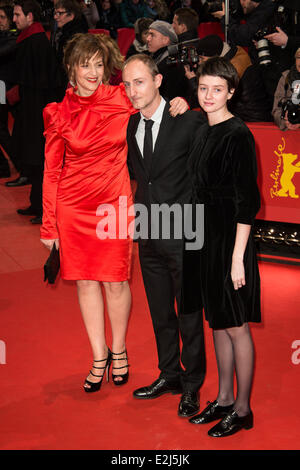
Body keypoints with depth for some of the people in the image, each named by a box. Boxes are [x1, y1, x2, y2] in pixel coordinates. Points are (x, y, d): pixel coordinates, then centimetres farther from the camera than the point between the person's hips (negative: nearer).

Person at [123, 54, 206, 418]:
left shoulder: (188, 121, -13)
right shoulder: (132, 125, 6)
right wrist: (144, 212, 12)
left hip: (183, 235, -6)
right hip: (149, 235, 6)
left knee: (189, 315, 5)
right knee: (160, 312, 17)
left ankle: (192, 386, 19)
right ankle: (169, 374, 33)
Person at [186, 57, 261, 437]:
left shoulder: (238, 135, -14)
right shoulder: (204, 132, 10)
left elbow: (246, 202, -17)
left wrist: (238, 256, -19)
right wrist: (197, 241, 16)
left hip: (230, 242, -8)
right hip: (207, 241, 8)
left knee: (236, 327, 2)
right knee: (218, 323, 16)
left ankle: (242, 410, 14)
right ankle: (224, 400, 28)